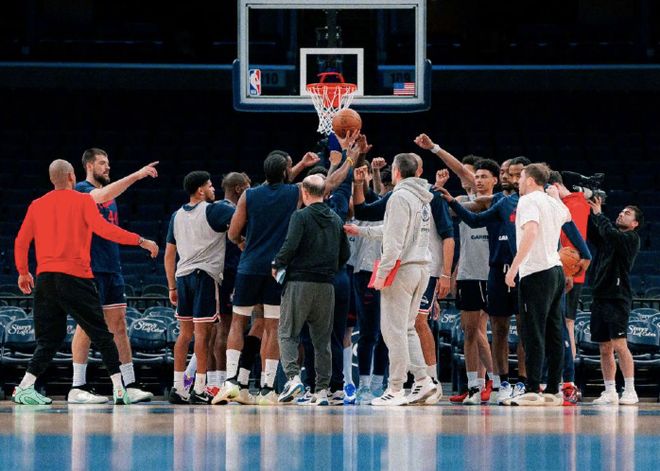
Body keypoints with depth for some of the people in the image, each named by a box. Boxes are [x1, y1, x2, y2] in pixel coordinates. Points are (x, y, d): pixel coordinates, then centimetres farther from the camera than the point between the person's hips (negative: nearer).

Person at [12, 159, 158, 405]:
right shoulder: (82, 201, 0)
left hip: (45, 277, 4)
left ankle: (24, 387, -4)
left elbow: (21, 242, 11)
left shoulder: (37, 205, 12)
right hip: (75, 277, -4)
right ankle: (118, 389, -1)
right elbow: (102, 228, -14)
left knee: (49, 339, 10)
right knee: (101, 334, 3)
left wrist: (23, 272, 25)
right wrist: (141, 241, -11)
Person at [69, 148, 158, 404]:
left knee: (119, 325, 6)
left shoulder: (108, 194, 20)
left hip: (111, 267, 8)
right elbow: (103, 195, -28)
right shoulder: (82, 189, -7)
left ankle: (130, 385, 6)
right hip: (90, 268, -8)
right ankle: (78, 388, -6)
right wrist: (136, 176, -31)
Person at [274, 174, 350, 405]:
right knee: (322, 339, 9)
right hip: (326, 285, 5)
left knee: (287, 334, 2)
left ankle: (293, 376, -18)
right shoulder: (336, 219, 10)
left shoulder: (301, 216, -7)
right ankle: (322, 390, 6)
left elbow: (290, 245, -17)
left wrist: (277, 265, -2)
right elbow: (345, 253, 12)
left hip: (299, 283, -5)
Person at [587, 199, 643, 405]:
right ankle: (610, 392, 10)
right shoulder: (608, 237, 18)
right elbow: (589, 233, 13)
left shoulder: (631, 239, -3)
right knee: (605, 349, 6)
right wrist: (591, 211, 3)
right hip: (600, 296, 7)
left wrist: (598, 214, -8)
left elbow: (610, 233, -18)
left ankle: (630, 391, -13)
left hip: (618, 297, -7)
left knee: (619, 345, -14)